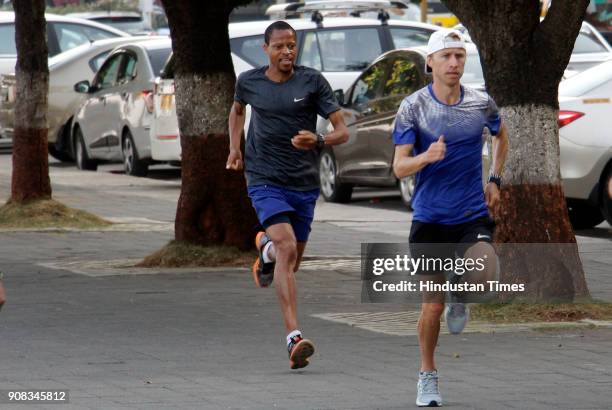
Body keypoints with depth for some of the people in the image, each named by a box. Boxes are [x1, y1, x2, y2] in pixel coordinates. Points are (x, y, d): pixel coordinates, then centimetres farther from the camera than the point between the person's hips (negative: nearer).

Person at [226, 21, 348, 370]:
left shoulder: (313, 81, -4)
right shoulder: (249, 82, 2)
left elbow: (343, 131, -8)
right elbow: (238, 109, 27)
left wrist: (318, 141, -28)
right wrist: (235, 148, 15)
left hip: (305, 184, 2)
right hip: (266, 182, -2)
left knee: (291, 261, 15)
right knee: (287, 248, -23)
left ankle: (265, 247, 54)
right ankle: (295, 338, -30)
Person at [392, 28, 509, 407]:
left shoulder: (482, 103, 1)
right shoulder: (413, 107, -5)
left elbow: (501, 136, 24)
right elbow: (399, 168, -8)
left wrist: (495, 180, 14)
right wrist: (427, 156, -28)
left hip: (473, 215, 1)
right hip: (430, 217, -1)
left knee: (486, 274, -28)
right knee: (433, 305, 1)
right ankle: (428, 376, 23)